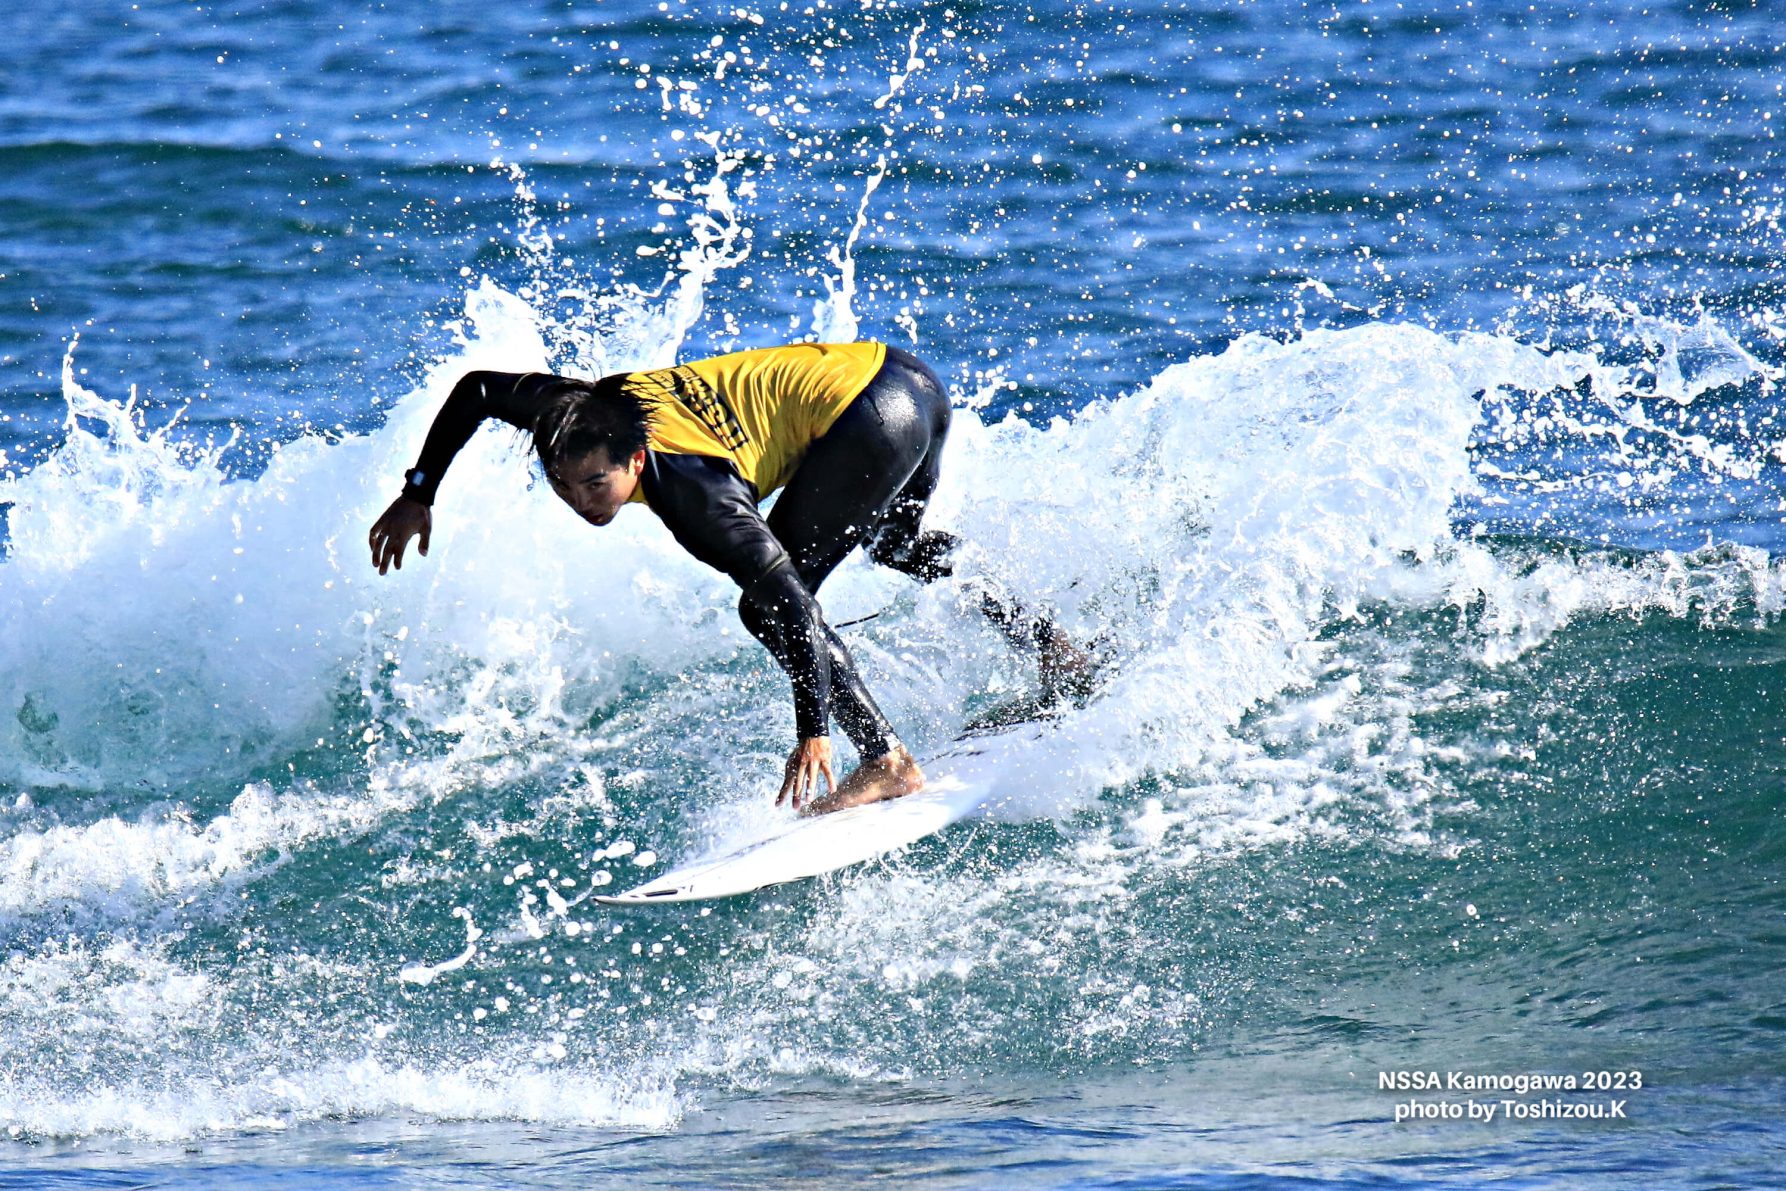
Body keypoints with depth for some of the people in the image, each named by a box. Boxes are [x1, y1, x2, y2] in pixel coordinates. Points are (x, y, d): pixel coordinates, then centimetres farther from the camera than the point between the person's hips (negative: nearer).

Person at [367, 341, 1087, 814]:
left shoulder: (687, 490, -28)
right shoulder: (585, 411, -7)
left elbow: (790, 601, -32)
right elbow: (475, 389, 9)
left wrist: (813, 732, -35)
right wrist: (418, 494, 8)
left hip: (862, 415, -10)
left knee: (770, 602, -12)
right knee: (900, 547, 36)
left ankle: (888, 763, -10)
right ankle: (1057, 655, 49)